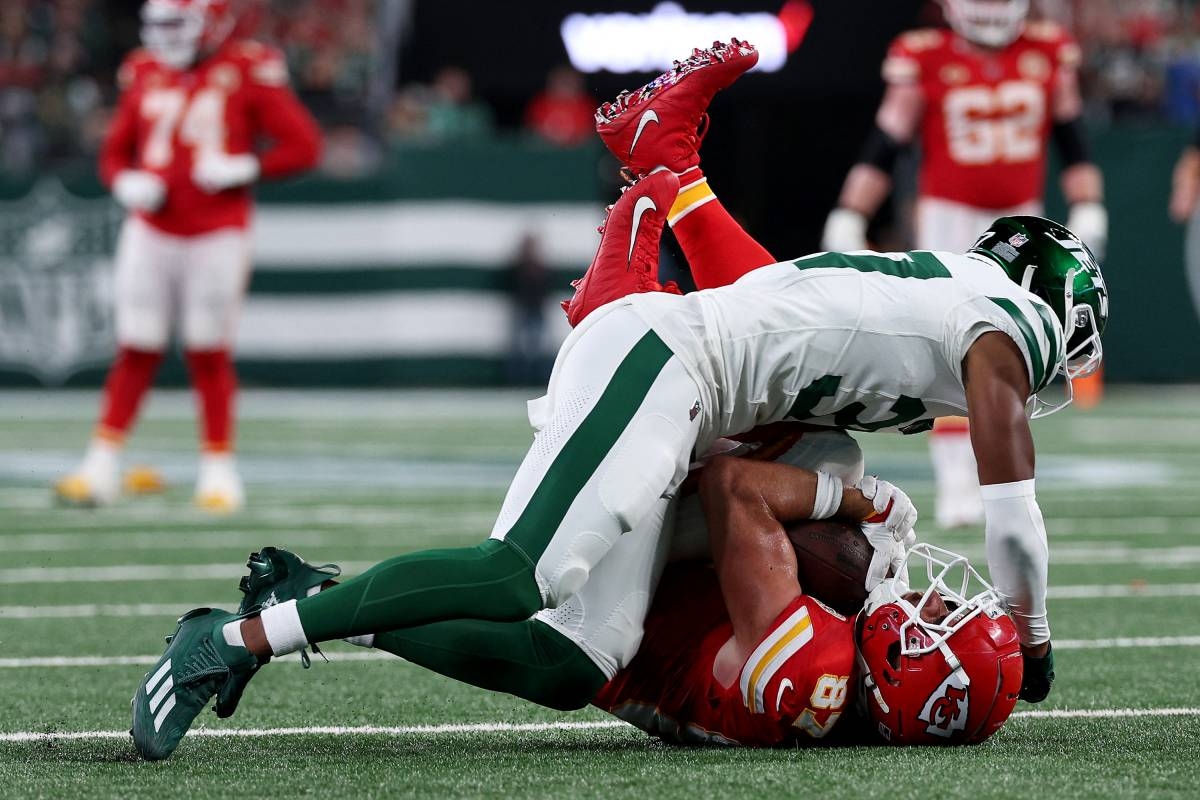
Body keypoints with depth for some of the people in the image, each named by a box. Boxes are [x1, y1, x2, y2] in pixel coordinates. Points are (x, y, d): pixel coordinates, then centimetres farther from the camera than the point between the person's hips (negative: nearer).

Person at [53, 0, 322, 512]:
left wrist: (243, 169, -16)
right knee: (136, 350, 2)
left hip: (217, 235, -3)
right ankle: (102, 465, 5)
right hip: (151, 233, 3)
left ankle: (218, 469, 13)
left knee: (208, 354, 2)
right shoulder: (145, 74, 8)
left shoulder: (248, 73, -5)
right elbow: (116, 153, 16)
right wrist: (129, 183, -5)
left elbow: (304, 146, -5)